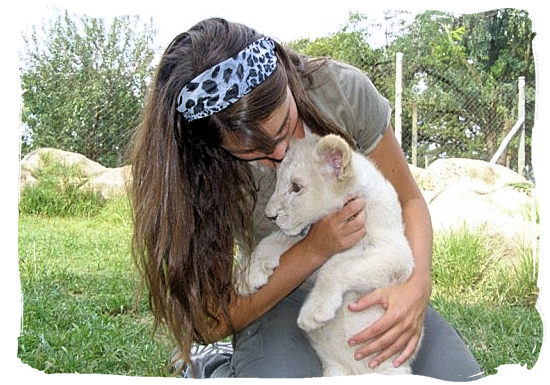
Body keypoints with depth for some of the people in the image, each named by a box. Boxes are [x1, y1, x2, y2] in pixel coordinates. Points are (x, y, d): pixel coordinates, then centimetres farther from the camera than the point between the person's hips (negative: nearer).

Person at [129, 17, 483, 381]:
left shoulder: (342, 88, -18)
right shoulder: (191, 168, -22)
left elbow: (409, 201, -6)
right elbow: (214, 320, -17)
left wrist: (418, 286, -26)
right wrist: (315, 249, -28)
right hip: (278, 297, -2)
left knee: (460, 375, -20)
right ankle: (210, 372, 2)